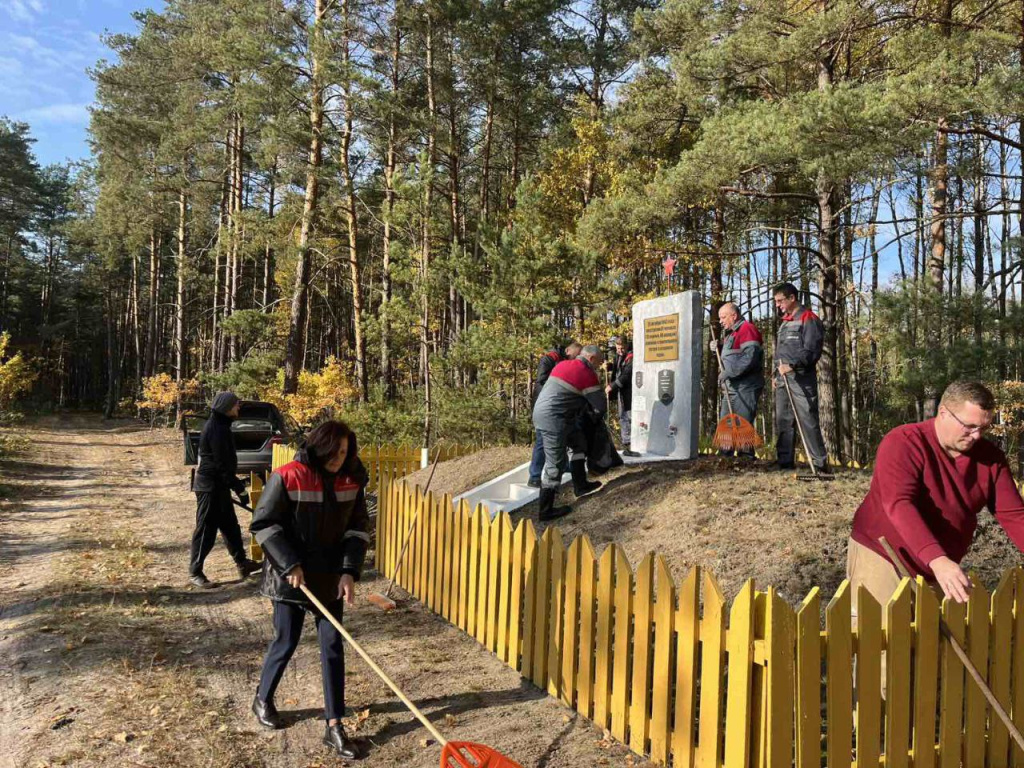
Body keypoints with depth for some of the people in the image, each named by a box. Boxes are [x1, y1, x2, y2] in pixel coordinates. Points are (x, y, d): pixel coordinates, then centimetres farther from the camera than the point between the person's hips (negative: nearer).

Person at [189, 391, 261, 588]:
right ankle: (195, 572, 6)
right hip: (211, 486, -10)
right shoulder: (216, 429, -20)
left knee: (230, 526, 17)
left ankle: (242, 563, 27)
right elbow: (223, 464, -23)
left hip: (218, 485, 10)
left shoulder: (219, 425, 13)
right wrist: (240, 488, -20)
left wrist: (236, 485, 23)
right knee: (206, 529, -3)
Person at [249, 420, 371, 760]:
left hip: (330, 578, 4)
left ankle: (334, 726, 10)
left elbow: (358, 528, 0)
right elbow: (263, 523, -13)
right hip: (291, 575, -4)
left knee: (333, 645, 2)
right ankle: (262, 699, 37)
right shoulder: (288, 477, -18)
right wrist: (290, 564, -17)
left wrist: (350, 571, -10)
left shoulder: (352, 481, -5)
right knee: (286, 642, 8)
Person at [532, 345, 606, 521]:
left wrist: (586, 412, 18)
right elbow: (601, 406, -4)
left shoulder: (565, 365, 13)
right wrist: (594, 416, 17)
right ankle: (546, 510, 1)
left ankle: (580, 485, 32)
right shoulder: (587, 374, -11)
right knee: (555, 464, -4)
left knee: (578, 442, 23)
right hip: (553, 418, -10)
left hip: (543, 411, 10)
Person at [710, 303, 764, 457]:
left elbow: (750, 357, -22)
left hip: (746, 388, -10)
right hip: (731, 388, 10)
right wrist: (718, 348, 11)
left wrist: (728, 372, -22)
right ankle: (725, 457, 19)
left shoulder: (747, 329, -10)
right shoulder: (729, 333, 22)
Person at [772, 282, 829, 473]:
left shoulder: (808, 319, -5)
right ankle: (785, 462, 12)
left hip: (801, 378, -8)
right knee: (783, 421, 7)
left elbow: (811, 350, -15)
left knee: (808, 420, -9)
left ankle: (820, 462, -5)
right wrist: (776, 374, 19)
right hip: (782, 379, 8)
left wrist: (792, 366, -24)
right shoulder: (784, 322, 22)